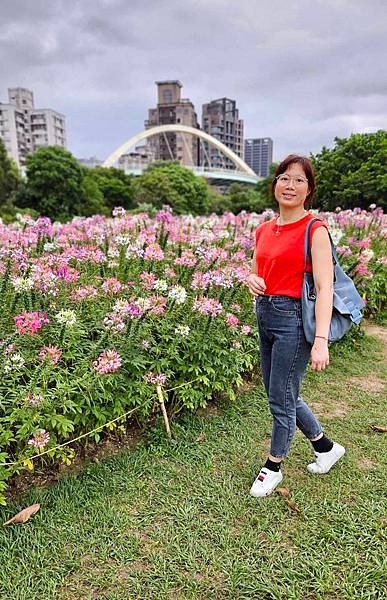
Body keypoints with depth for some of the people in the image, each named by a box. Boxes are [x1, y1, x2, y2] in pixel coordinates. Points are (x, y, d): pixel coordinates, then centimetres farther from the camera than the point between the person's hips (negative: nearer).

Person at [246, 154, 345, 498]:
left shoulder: (315, 229, -11)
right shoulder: (264, 230, 9)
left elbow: (325, 287, -18)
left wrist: (321, 340, -26)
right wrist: (251, 280, -4)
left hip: (294, 319, -8)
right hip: (265, 315, 8)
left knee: (281, 399, 5)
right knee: (284, 395, 19)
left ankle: (273, 468, 29)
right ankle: (326, 447, 41)